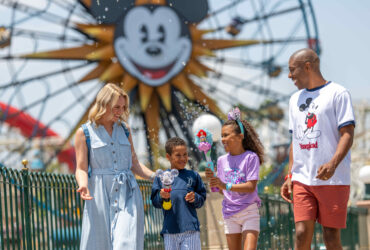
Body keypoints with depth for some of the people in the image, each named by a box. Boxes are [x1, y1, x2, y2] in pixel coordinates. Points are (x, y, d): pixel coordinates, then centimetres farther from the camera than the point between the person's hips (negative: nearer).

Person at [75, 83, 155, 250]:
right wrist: (83, 186, -20)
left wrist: (156, 177, 5)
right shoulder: (85, 133, 3)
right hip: (100, 195, -2)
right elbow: (82, 168, 0)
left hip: (127, 194, 2)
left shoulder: (125, 130, 14)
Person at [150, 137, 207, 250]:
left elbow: (202, 198, 10)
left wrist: (195, 198, -11)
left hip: (190, 228, -1)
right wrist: (161, 196, -15)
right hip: (170, 230, 1)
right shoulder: (161, 177, 7)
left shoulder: (193, 176, 8)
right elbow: (155, 202, 6)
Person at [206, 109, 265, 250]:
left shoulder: (251, 157, -7)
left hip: (249, 212, -5)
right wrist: (212, 179, -8)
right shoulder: (222, 160, 9)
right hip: (230, 213, 5)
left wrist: (225, 185, -23)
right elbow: (222, 191, 11)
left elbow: (251, 186, -15)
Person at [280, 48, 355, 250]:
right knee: (302, 233, -5)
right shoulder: (295, 99, 19)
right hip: (302, 180, 5)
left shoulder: (337, 93, -2)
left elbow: (347, 135, -9)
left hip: (333, 180, -5)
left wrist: (333, 163, -25)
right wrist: (289, 176, 14)